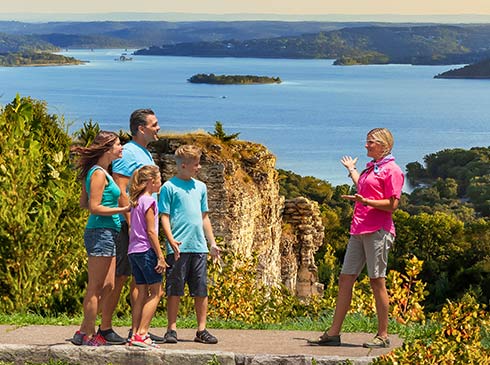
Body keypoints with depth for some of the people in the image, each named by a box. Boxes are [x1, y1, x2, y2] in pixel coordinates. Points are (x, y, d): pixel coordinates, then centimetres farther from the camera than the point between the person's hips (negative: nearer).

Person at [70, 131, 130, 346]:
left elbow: (84, 203, 20)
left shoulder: (101, 172, 16)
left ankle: (84, 332, 16)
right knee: (95, 288, -4)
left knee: (107, 287, 11)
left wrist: (111, 206, 22)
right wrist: (122, 210, -15)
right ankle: (89, 335, 2)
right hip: (101, 233, -10)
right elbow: (94, 207, -18)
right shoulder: (99, 173, -13)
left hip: (107, 234, 10)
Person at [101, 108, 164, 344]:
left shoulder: (146, 154, 19)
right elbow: (120, 192, -18)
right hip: (128, 225, -9)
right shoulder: (128, 153, -11)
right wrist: (131, 223, -22)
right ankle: (105, 329, 0)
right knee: (119, 277, -6)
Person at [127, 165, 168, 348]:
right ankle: (141, 333, -11)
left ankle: (136, 333, 8)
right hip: (146, 250, -9)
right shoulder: (149, 201, -10)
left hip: (133, 251, 9)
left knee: (142, 292, 10)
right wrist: (160, 256, -13)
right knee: (156, 292, -5)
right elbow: (151, 231, -15)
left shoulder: (136, 201, 15)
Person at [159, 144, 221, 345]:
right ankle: (171, 330, 8)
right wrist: (171, 241, -18)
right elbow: (164, 217, -5)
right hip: (179, 248, -5)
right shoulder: (169, 187, -1)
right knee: (174, 290, 0)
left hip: (199, 247, 5)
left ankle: (202, 330, 12)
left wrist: (212, 243, 17)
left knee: (201, 291, 5)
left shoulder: (200, 187, 16)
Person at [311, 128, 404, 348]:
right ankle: (333, 333, 8)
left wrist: (366, 201, -23)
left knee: (377, 281, -4)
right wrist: (352, 170, 46)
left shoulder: (391, 170, -6)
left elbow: (392, 205, -12)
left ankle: (383, 336, 4)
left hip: (378, 231, -9)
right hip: (359, 230, 9)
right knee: (345, 279, 6)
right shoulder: (371, 167, 21)